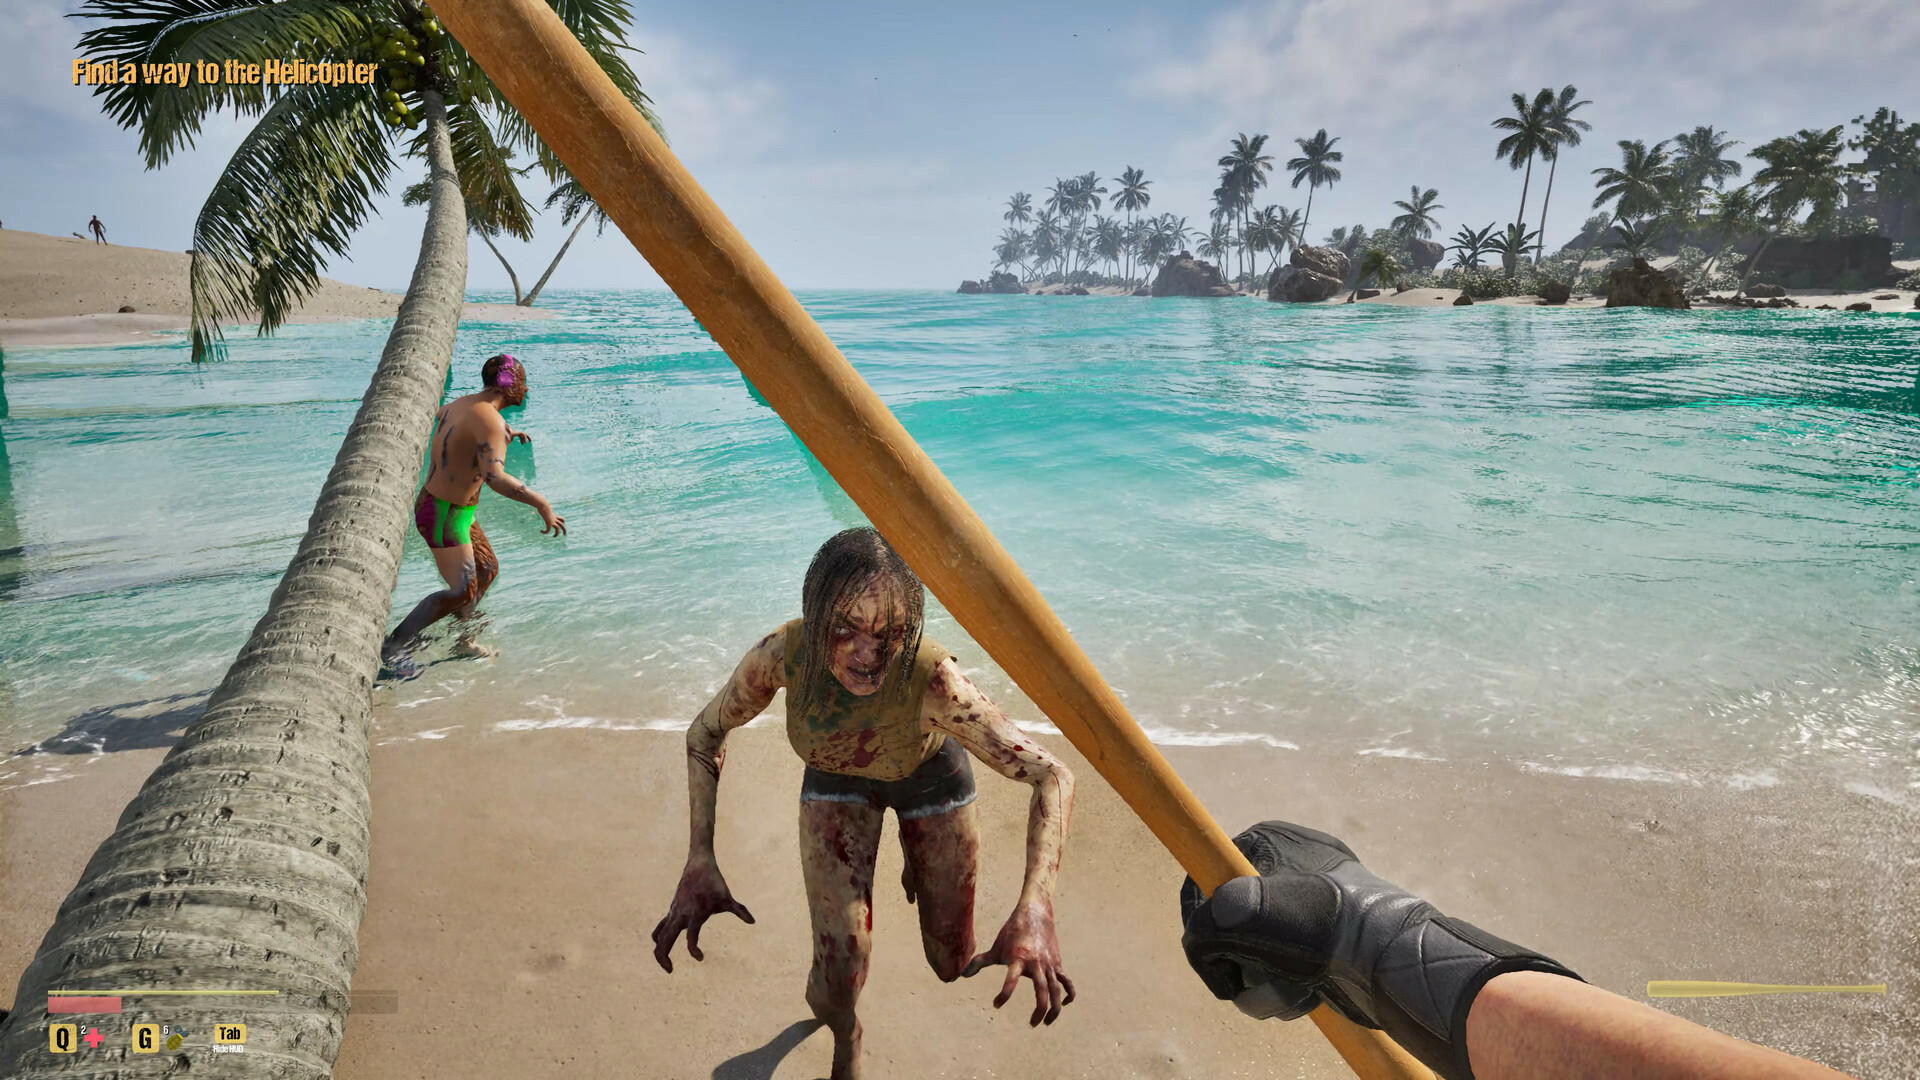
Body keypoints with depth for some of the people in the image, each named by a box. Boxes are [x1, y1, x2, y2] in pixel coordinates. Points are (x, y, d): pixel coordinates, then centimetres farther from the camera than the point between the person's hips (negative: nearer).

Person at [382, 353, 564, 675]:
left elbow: (439, 414, 33)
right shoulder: (489, 419, -24)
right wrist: (542, 504, -35)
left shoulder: (460, 403, 5)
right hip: (445, 515, -10)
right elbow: (495, 477, -39)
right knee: (463, 591, -1)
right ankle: (393, 647, 9)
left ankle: (460, 637, 32)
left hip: (444, 505, 10)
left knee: (487, 569, 19)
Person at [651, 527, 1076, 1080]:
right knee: (839, 979, -9)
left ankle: (916, 870, 48)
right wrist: (699, 861, -29)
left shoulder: (933, 680, -43)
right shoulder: (782, 654, -36)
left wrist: (1034, 906, -57)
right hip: (837, 780, 1)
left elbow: (1052, 776, -41)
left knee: (952, 965, 13)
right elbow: (704, 734, -17)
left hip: (929, 774, 0)